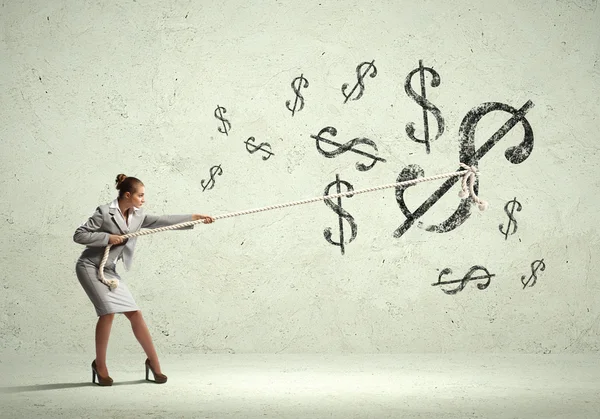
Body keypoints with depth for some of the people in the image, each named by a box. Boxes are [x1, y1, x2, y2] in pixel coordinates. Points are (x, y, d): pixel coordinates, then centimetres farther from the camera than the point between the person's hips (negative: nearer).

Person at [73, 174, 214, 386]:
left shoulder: (137, 216, 4)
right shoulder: (104, 212, -15)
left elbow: (162, 221, 6)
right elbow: (79, 235, -15)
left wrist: (194, 218, 4)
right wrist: (107, 237, -20)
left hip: (109, 271, 7)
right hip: (90, 267, -7)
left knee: (134, 313, 1)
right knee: (108, 312, -18)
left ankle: (153, 361, 10)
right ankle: (100, 365, -2)